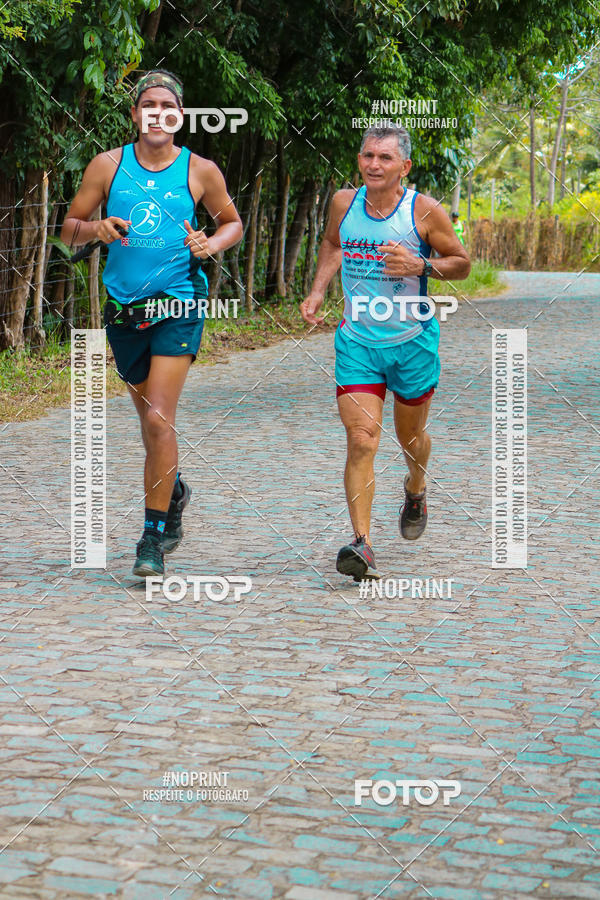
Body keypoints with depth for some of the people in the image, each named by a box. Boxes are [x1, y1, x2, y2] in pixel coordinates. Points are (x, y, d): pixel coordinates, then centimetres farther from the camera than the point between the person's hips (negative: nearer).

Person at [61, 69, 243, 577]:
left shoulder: (201, 171, 0)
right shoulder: (108, 165, 3)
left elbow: (233, 222, 15)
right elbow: (69, 230, 7)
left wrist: (211, 244, -7)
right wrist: (95, 229, -15)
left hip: (179, 307, -3)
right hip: (124, 308, 3)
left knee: (159, 419, -14)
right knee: (150, 417, 17)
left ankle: (154, 537, -5)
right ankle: (174, 491, 46)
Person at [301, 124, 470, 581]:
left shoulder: (425, 211, -10)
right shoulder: (344, 202, -1)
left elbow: (461, 262, 0)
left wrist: (420, 266, -19)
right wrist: (317, 291, 7)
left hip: (413, 341, -1)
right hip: (357, 340, 1)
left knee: (410, 436, 17)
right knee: (362, 441, -13)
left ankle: (416, 489, 51)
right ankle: (362, 545, -14)